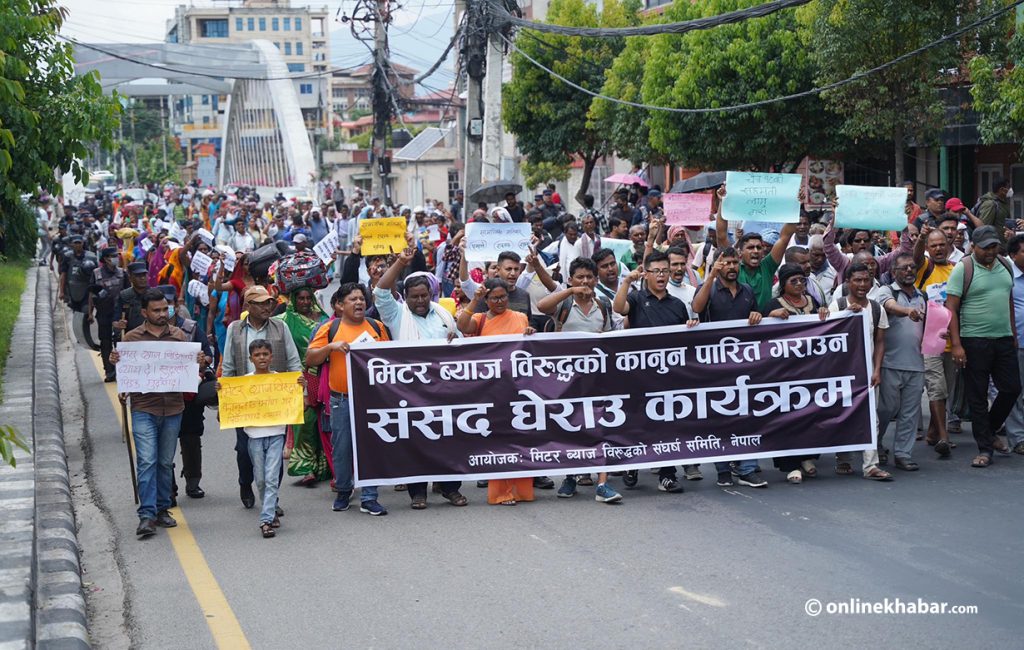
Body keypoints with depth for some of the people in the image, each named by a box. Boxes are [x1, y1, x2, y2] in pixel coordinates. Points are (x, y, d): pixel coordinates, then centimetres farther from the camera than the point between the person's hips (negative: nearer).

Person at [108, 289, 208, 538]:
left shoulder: (178, 335, 9)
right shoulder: (132, 337, 3)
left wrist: (200, 365, -10)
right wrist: (115, 362, -15)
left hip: (173, 408, 3)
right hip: (143, 408, -3)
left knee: (166, 462, 11)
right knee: (147, 461, -10)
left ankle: (162, 509, 21)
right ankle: (147, 515, -11)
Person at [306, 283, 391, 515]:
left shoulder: (376, 326, 8)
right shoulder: (330, 328, 1)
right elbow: (310, 359, -1)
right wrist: (331, 346, -15)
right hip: (341, 399, -1)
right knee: (342, 448, 8)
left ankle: (369, 498, 4)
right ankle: (343, 491, 26)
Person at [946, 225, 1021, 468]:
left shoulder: (1005, 265, 9)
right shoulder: (963, 269, -8)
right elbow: (951, 308, -11)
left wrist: (1013, 334, 15)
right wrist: (956, 345, -17)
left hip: (1004, 339, 5)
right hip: (975, 341, -5)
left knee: (1011, 388, 4)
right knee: (978, 396, 0)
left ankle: (989, 431, 27)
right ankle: (985, 448, 7)